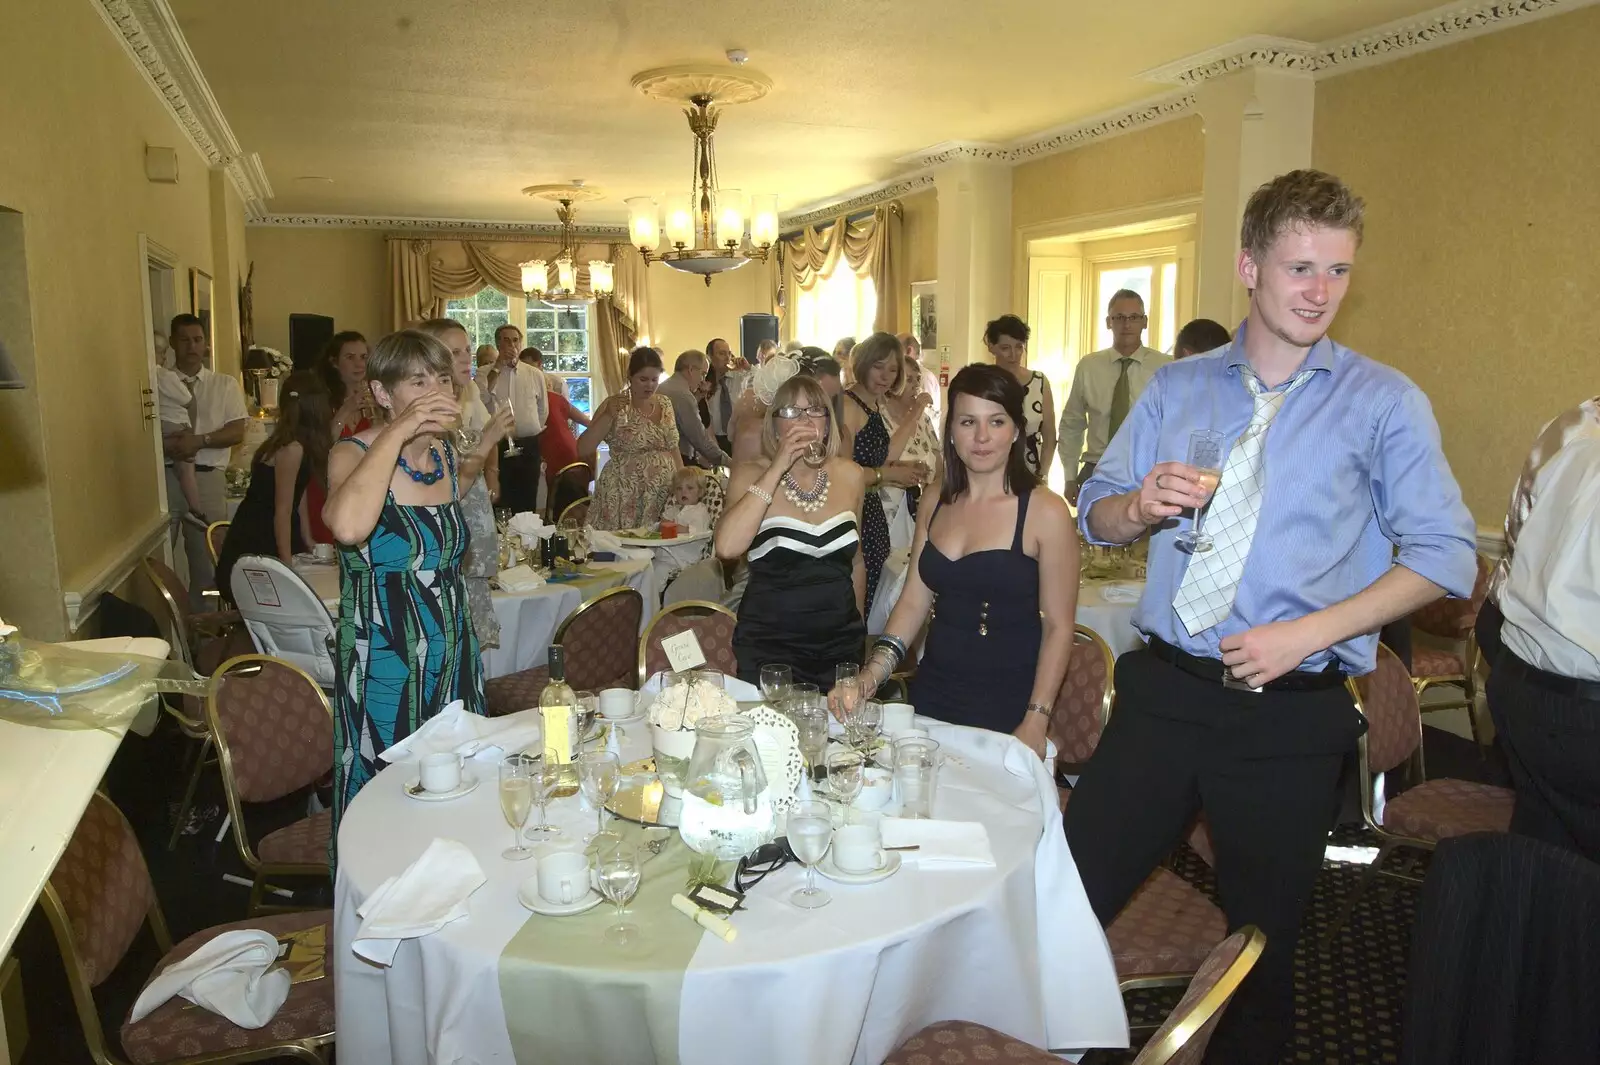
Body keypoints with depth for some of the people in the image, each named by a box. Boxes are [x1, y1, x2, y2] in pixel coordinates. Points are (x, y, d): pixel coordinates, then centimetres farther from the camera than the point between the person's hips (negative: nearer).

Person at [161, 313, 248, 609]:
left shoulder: (225, 384, 8)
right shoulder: (157, 381, 6)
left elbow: (237, 431, -2)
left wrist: (200, 441, -15)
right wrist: (165, 444, -18)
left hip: (207, 477, 1)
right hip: (164, 475, 0)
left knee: (206, 556, 6)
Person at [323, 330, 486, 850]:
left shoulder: (447, 453, 7)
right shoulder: (352, 454, -11)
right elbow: (349, 527, -37)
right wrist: (397, 432, -29)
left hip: (454, 655, 6)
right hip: (386, 664, -6)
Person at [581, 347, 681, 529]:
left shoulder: (665, 404, 9)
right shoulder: (615, 405, -4)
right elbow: (582, 450, -11)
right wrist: (608, 416, -19)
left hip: (665, 496, 4)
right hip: (625, 498, -4)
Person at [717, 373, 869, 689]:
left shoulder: (851, 475, 2)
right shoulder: (750, 475, -7)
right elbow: (727, 548, -26)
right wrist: (777, 468, -22)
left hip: (841, 644, 3)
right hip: (769, 647, -3)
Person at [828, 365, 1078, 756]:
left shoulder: (1045, 511, -11)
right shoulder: (935, 506, 5)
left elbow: (1058, 626, -9)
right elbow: (913, 602, 5)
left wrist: (1036, 723, -14)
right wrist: (868, 679, -8)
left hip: (1006, 711, -5)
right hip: (932, 696, 5)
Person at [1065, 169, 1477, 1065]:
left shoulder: (1385, 403, -1)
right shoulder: (1177, 388, 8)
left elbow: (1445, 555, -6)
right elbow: (1095, 513, 9)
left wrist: (1309, 632, -15)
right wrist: (1141, 504, -14)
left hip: (1292, 713, -2)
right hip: (1164, 690, 3)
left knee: (1264, 941, 14)